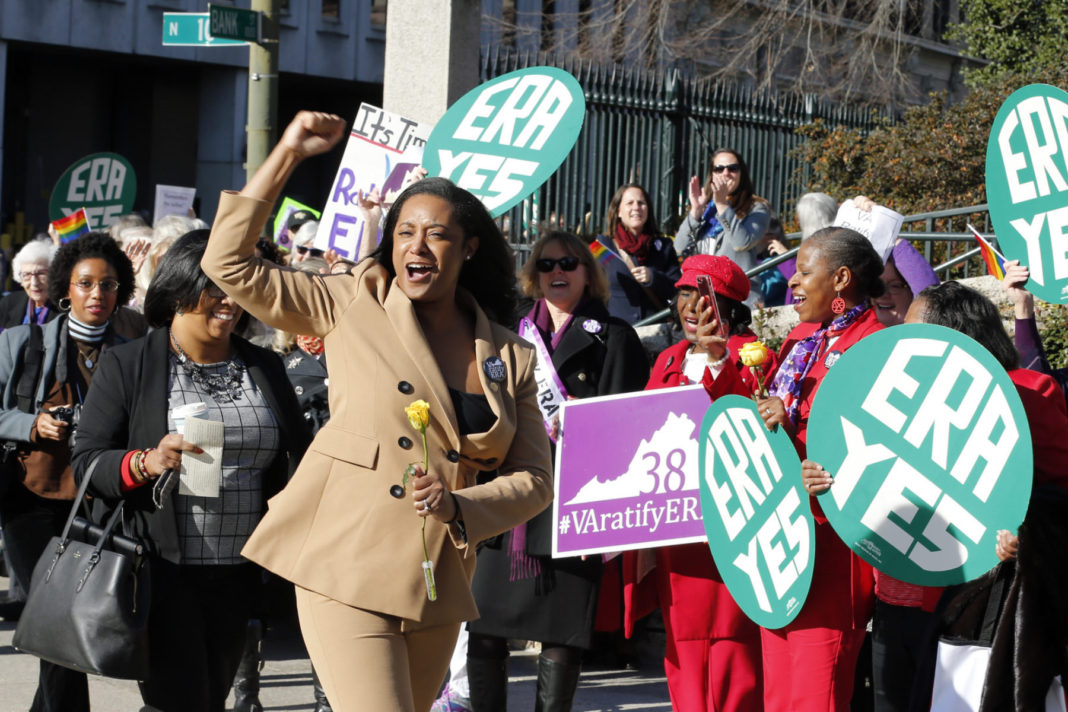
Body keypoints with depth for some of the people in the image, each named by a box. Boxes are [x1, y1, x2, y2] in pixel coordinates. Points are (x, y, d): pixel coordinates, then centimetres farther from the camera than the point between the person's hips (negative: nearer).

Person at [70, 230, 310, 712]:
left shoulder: (265, 369, 12)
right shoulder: (127, 366, 0)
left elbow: (296, 459, 19)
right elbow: (85, 464, -4)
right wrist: (145, 463, -22)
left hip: (238, 576, 4)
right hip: (162, 573, -4)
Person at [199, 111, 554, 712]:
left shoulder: (511, 358, 9)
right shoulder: (352, 307, 2)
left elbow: (535, 480, 9)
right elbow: (230, 262, -1)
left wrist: (457, 505, -11)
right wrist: (289, 153, -2)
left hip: (437, 583, 4)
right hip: (349, 571, -4)